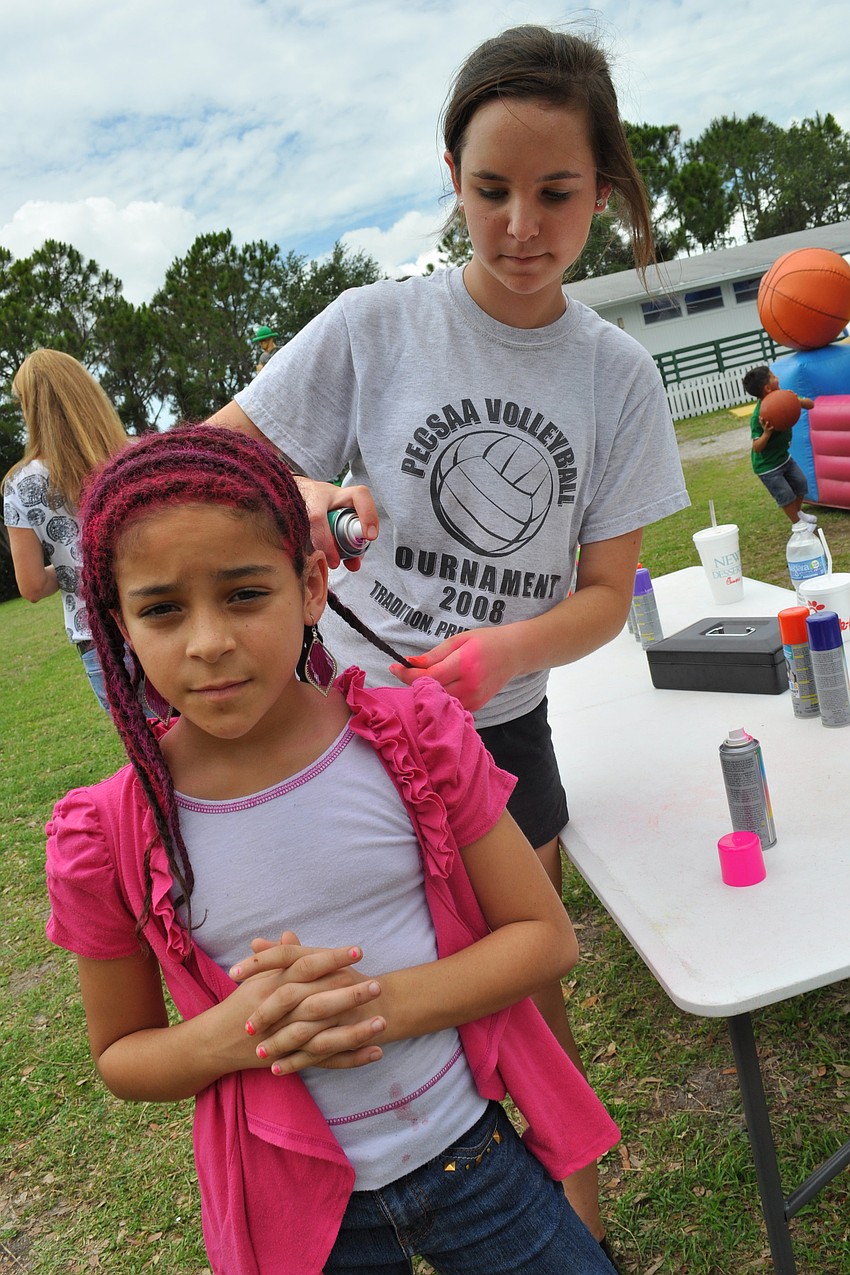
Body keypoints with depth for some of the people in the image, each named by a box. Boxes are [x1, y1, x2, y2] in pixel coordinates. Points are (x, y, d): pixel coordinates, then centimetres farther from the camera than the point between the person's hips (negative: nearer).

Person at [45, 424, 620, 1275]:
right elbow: (119, 1054, -1)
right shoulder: (106, 840, -16)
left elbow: (545, 935, -9)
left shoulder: (415, 736, -16)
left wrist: (381, 1005, -24)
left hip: (475, 1151, 0)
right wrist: (229, 1035, -23)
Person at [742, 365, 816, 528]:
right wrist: (766, 433, -47)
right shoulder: (758, 417, -30)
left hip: (784, 456, 7)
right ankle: (798, 523, 27)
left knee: (801, 484, 16)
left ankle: (798, 512, 44)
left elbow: (810, 404, -8)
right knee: (786, 495, 2)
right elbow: (757, 448, -29)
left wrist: (797, 401, -28)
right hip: (767, 465, -7)